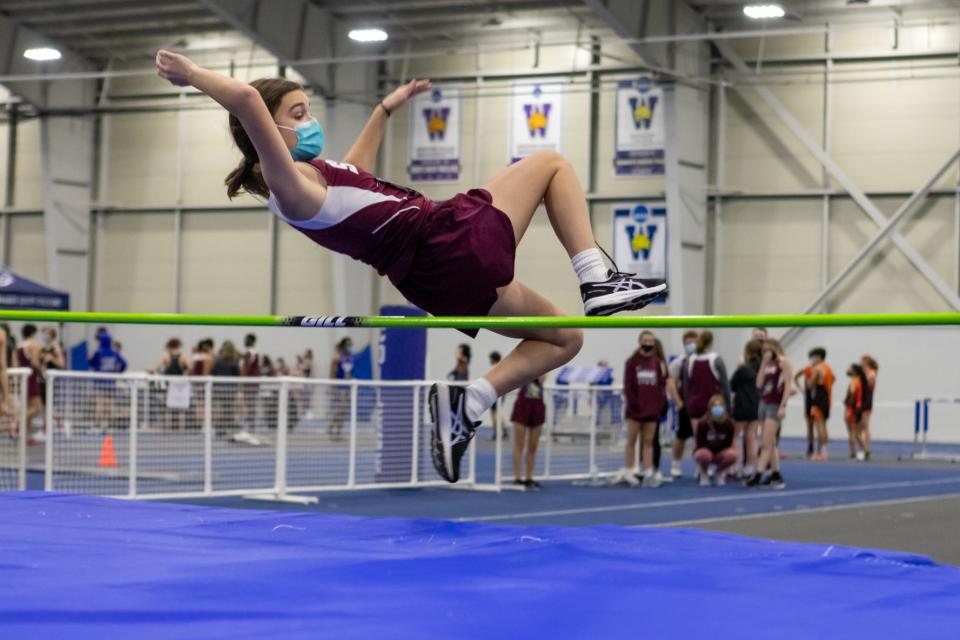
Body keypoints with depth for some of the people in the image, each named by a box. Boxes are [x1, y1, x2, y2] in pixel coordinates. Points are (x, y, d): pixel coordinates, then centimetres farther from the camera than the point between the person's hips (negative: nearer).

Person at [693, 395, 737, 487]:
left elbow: (728, 445, -6)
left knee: (732, 454, -32)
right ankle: (703, 473, -4)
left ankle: (719, 472, 1)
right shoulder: (703, 424, -18)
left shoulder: (729, 424, -12)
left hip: (720, 455, 2)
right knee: (703, 454, -40)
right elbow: (700, 445, -14)